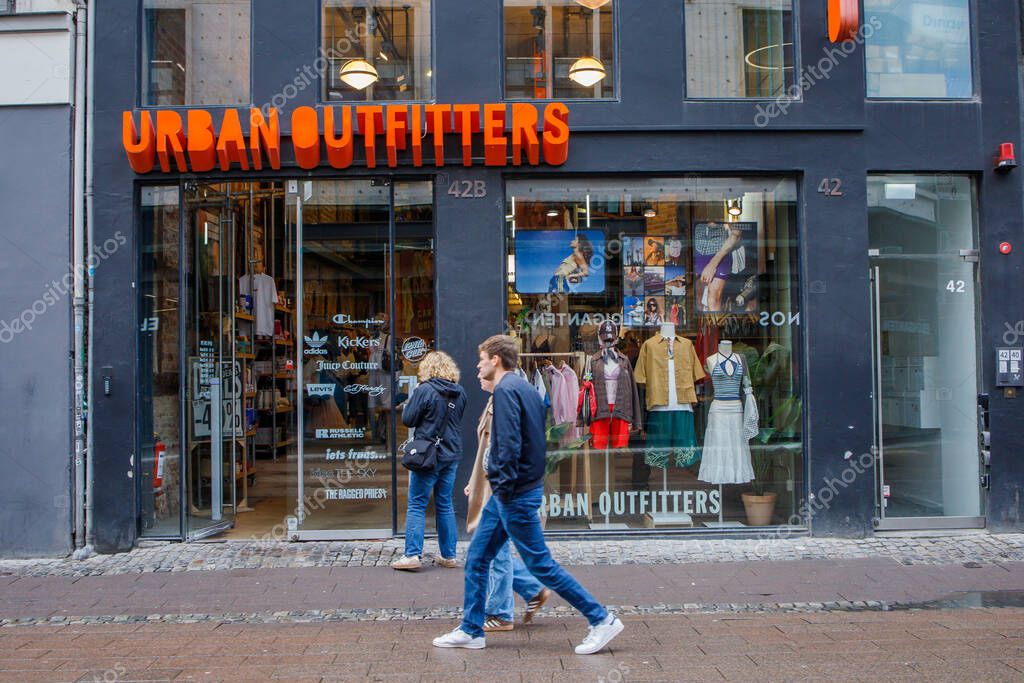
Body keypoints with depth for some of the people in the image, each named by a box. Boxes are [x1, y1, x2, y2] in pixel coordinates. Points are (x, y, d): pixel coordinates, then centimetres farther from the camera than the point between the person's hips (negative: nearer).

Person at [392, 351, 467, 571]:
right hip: (451, 455, 6)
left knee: (416, 506, 2)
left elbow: (408, 420, -7)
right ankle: (448, 555, 16)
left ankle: (412, 555, -1)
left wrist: (408, 404, 10)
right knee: (445, 505, 13)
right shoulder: (459, 393, 5)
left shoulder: (424, 390, -13)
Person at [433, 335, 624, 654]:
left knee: (541, 564, -2)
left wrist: (504, 487, -16)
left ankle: (602, 620, 6)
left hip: (514, 495, -10)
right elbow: (539, 438, 17)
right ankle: (471, 631, 21)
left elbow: (509, 444, -25)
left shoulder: (506, 390, -15)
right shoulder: (527, 388, 14)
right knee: (476, 559, 13)